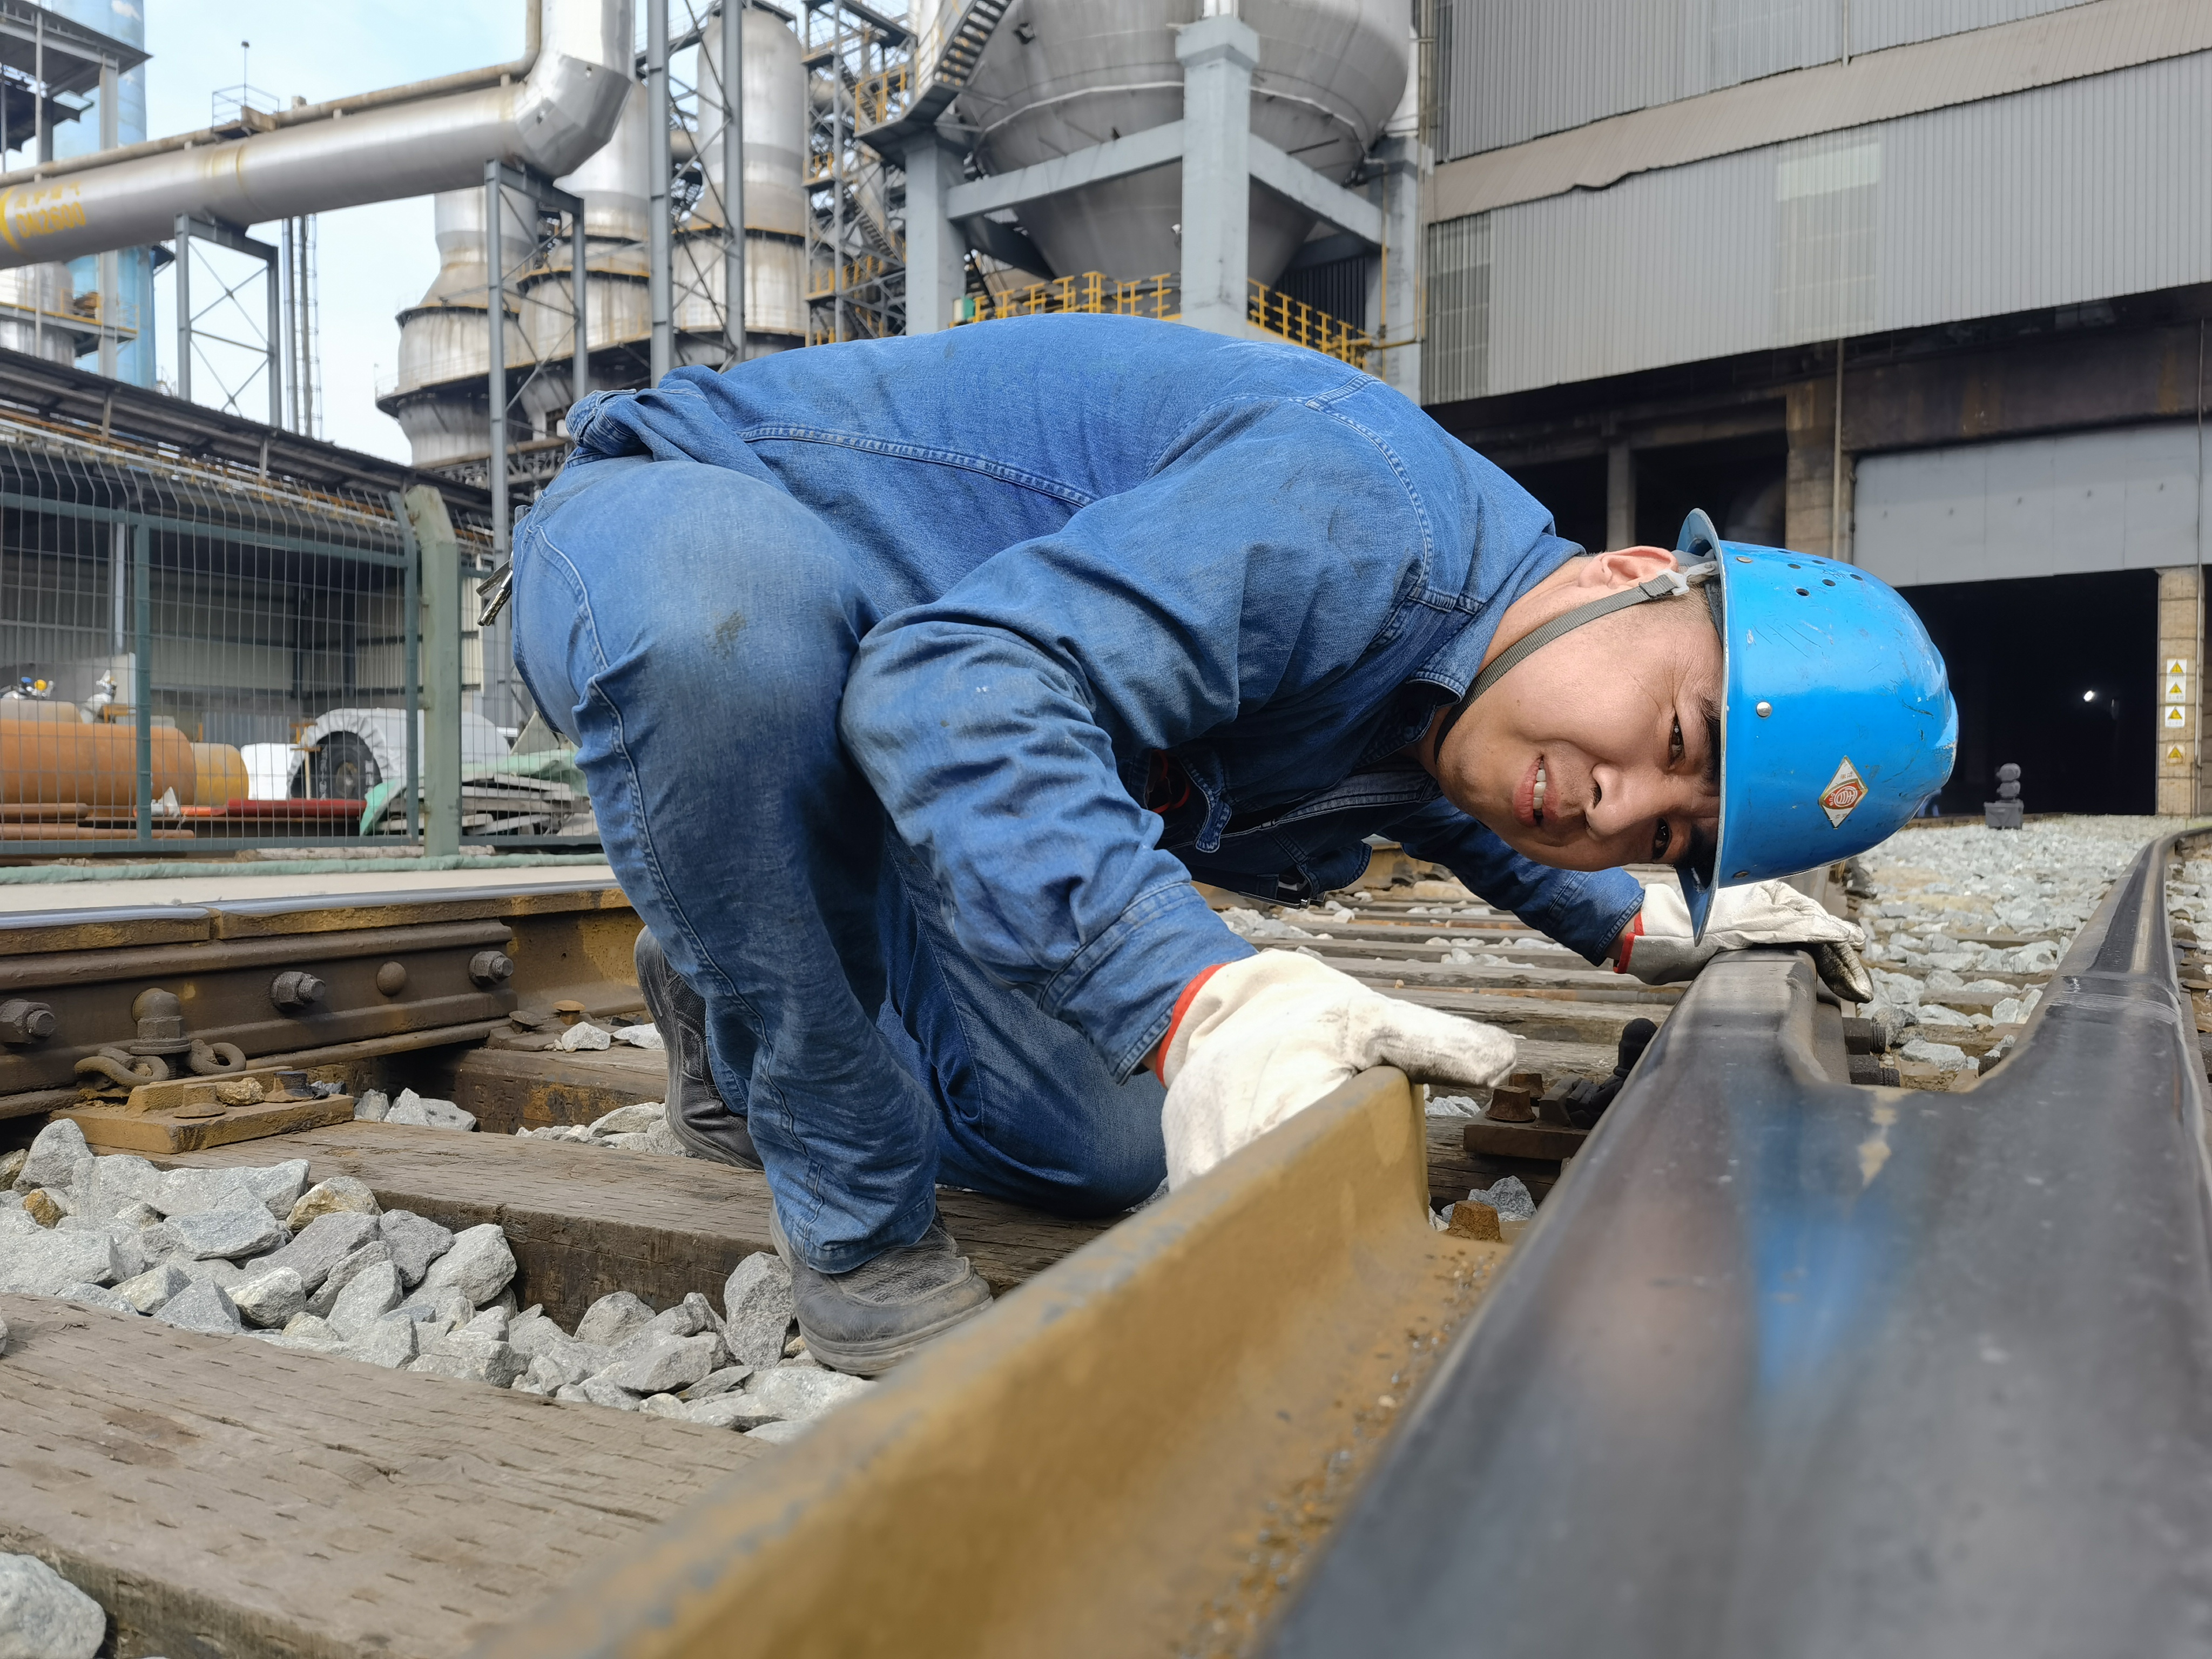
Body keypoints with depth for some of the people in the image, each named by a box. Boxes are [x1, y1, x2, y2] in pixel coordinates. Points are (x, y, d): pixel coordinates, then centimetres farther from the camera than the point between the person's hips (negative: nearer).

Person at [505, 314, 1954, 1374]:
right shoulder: (1366, 515, -33)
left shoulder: (1432, 732, -2)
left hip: (851, 728, 6)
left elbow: (1443, 805, 25)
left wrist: (1641, 925, 17)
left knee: (1098, 1155, -4)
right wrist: (1198, 997, -53)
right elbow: (956, 682, -43)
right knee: (735, 602, -46)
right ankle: (857, 1220, -22)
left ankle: (739, 978, 21)